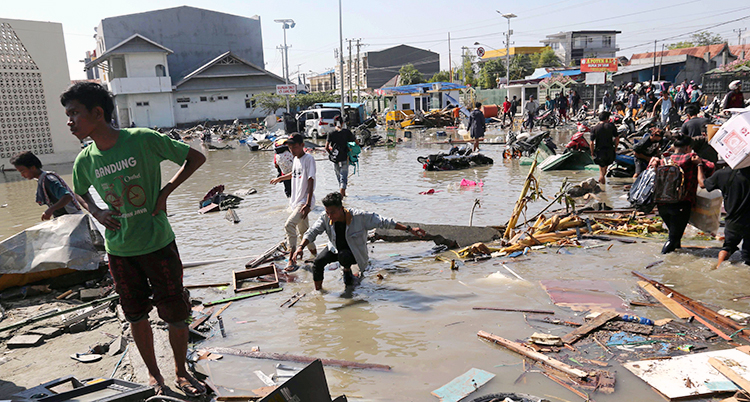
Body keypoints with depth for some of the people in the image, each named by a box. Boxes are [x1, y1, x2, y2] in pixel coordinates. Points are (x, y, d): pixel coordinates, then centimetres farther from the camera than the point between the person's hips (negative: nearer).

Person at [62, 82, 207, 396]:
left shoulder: (143, 140, -14)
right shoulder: (85, 161, -1)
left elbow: (196, 157, -6)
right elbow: (80, 193, 21)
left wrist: (165, 191, -13)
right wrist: (97, 213, 0)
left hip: (158, 244, -3)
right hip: (119, 250, 3)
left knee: (176, 314, 5)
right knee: (137, 317, 13)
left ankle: (181, 372, 28)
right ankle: (153, 375, 33)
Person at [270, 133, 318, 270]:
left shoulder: (308, 159, -15)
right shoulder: (296, 159, 11)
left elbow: (311, 182, -21)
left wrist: (308, 204, -27)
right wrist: (279, 178, 48)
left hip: (304, 201, -9)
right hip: (296, 201, 9)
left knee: (289, 224, -23)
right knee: (303, 230, 17)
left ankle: (292, 259, -18)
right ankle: (314, 252, 36)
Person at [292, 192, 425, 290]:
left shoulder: (359, 217, -27)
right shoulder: (325, 218, -17)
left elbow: (383, 222, -21)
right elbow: (312, 232, -14)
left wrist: (409, 229, -20)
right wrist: (301, 247, -33)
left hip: (353, 252, -3)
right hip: (335, 248, 3)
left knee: (343, 256, -36)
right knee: (318, 262, -21)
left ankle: (347, 270, 1)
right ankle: (318, 291, 1)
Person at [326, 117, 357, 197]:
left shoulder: (331, 134, -2)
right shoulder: (346, 132, -2)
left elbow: (326, 147, -8)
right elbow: (356, 142, 2)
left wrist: (331, 154, 9)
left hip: (335, 159, 2)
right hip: (344, 158, -2)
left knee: (339, 177, 17)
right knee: (344, 176, 1)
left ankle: (343, 193, 29)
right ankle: (342, 193, -17)